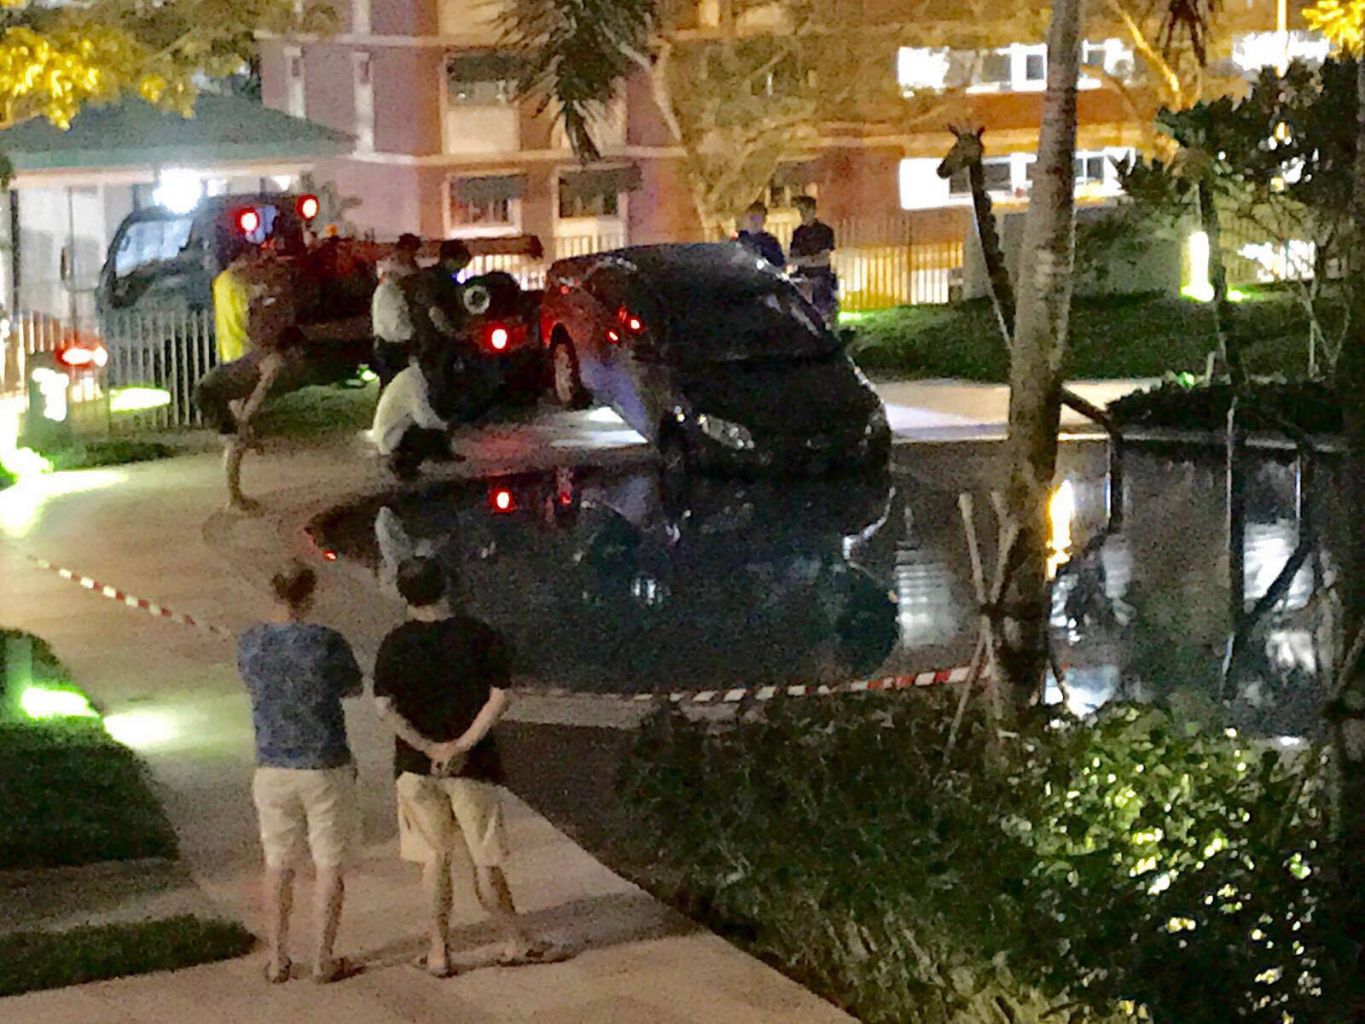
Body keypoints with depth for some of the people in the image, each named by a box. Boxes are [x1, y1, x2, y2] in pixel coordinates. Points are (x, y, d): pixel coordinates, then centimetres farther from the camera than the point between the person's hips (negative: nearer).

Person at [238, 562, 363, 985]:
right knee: (330, 864, 8)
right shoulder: (326, 642, -16)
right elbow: (354, 688, 1)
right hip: (325, 767, -3)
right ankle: (323, 959, 12)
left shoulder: (249, 643, -4)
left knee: (278, 864, 14)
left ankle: (277, 959, 19)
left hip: (272, 769, 4)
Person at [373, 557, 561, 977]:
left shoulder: (396, 644, -2)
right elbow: (500, 696, -11)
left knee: (435, 860, 10)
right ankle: (515, 943, 15)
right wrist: (463, 745, -12)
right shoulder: (479, 635, -3)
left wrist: (430, 748, -12)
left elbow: (385, 707, -11)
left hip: (417, 766, 1)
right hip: (473, 767, -1)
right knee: (485, 860, 8)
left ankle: (438, 951, 12)